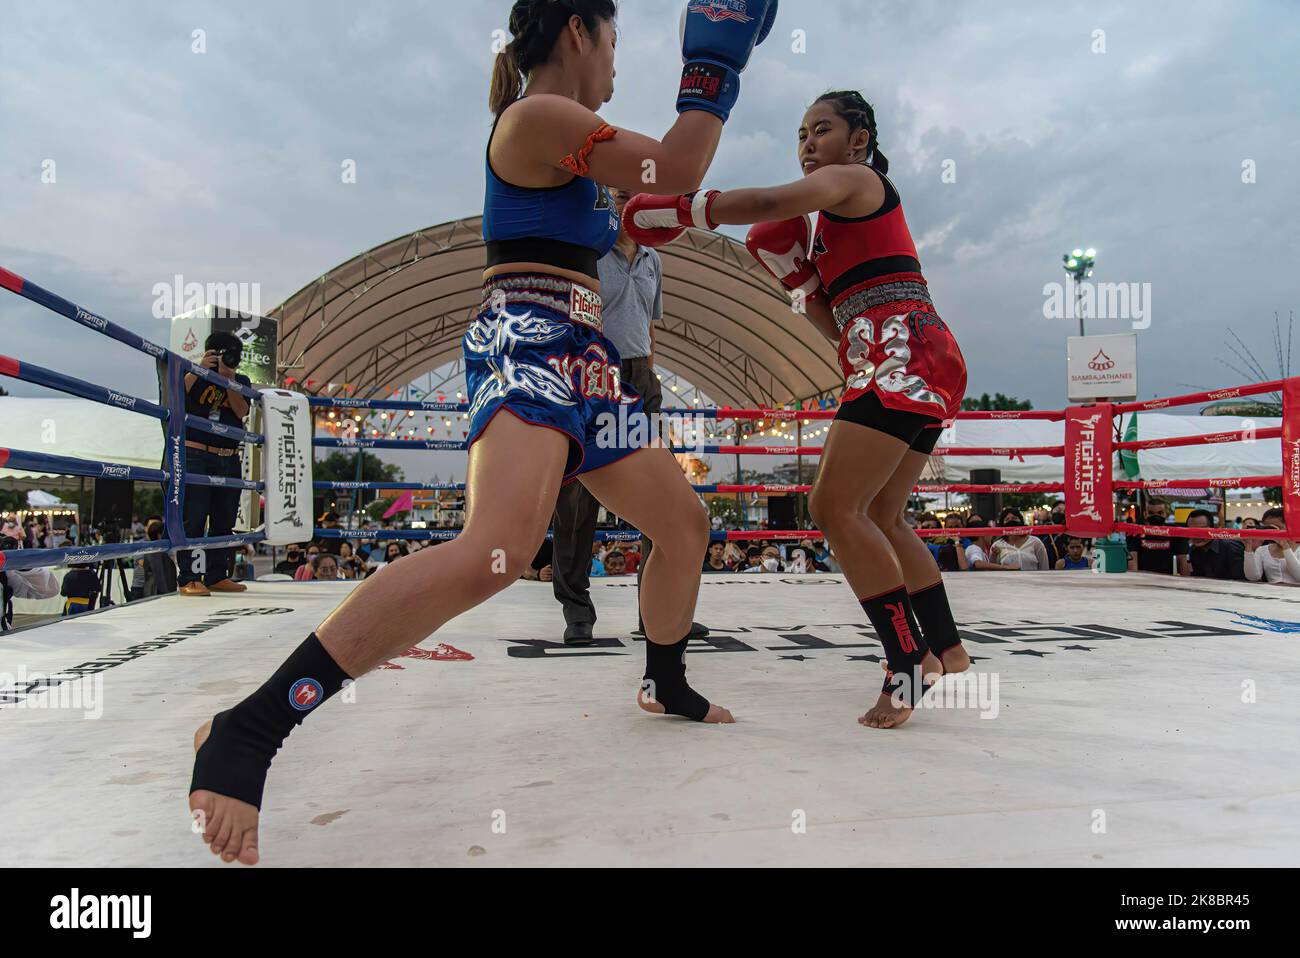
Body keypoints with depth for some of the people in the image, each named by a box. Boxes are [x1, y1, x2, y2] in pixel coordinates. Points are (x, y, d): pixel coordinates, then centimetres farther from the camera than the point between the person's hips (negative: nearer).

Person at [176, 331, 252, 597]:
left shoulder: (242, 382, 13)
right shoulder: (196, 375, 5)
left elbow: (241, 411, -4)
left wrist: (229, 378, -12)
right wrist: (200, 368, -19)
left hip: (229, 460, 5)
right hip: (195, 456, -4)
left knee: (224, 521, 8)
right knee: (193, 519, -9)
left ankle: (217, 576, 16)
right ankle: (188, 579, -7)